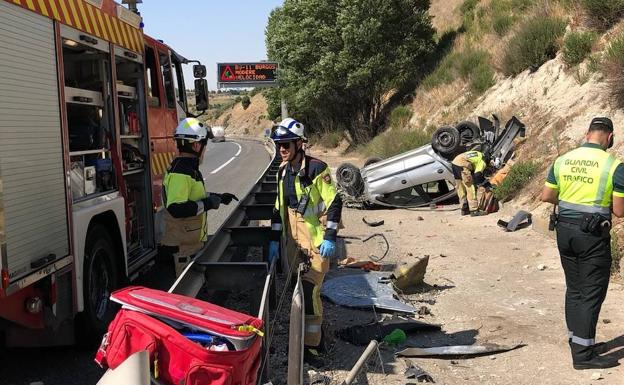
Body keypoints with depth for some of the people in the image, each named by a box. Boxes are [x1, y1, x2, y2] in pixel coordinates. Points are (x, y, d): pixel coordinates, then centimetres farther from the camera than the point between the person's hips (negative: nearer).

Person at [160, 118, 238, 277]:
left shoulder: (190, 169, 12)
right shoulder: (180, 173, -22)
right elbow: (176, 208, -32)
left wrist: (217, 197, 20)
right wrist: (207, 204, -23)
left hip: (193, 238, 11)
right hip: (183, 244, -10)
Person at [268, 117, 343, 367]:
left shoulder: (316, 169, -14)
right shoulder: (283, 171, 9)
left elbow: (334, 203, -13)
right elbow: (279, 207, 16)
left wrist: (330, 238, -16)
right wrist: (274, 239, 13)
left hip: (316, 241, -7)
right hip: (294, 242, 7)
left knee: (310, 291, -8)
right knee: (300, 289, 12)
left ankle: (311, 345, 2)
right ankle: (315, 337, 27)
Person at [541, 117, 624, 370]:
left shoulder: (562, 160, 3)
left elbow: (546, 196, 7)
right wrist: (602, 200, 11)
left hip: (565, 230, 5)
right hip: (594, 235, -5)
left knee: (574, 289, 17)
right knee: (592, 294, 2)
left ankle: (577, 341, 29)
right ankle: (583, 354, 5)